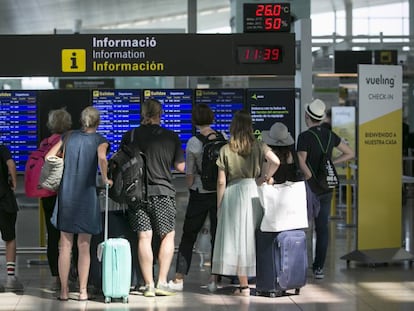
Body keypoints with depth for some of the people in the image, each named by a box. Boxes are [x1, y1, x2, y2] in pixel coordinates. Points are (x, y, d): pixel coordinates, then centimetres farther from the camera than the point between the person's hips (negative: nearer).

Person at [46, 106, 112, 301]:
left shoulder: (69, 136, 9)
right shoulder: (99, 140, -2)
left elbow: (49, 156, 7)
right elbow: (102, 159, -23)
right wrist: (105, 179, -11)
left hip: (66, 193, 3)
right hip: (87, 195, -3)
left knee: (65, 245, 8)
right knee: (84, 247, 5)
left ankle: (64, 291, 9)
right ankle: (83, 291, 6)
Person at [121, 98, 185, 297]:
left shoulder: (130, 136, 0)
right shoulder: (171, 137, -1)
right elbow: (180, 167, 4)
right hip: (163, 192, -1)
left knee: (144, 238, 3)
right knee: (167, 236, 10)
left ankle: (149, 284, 2)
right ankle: (162, 282, 3)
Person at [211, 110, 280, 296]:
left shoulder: (226, 150, -2)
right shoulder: (259, 146, 1)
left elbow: (221, 181, -2)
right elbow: (275, 161, -15)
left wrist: (219, 205, 6)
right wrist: (265, 178, 0)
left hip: (233, 193, -2)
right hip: (254, 192, 2)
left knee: (237, 239, 1)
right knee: (254, 237, 11)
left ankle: (244, 286, -1)